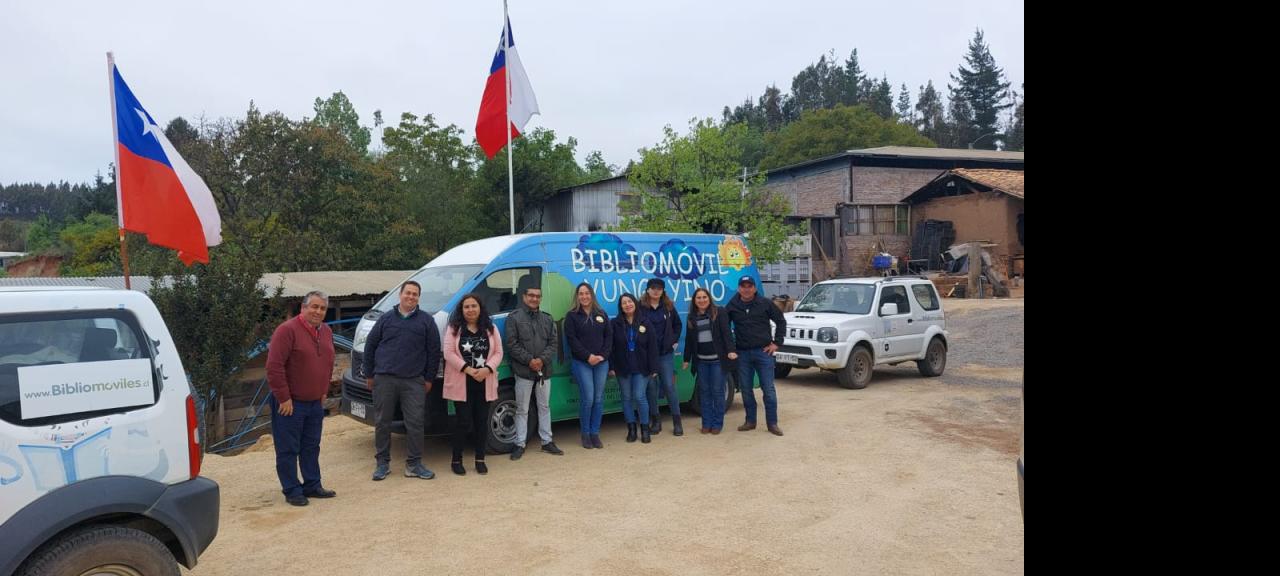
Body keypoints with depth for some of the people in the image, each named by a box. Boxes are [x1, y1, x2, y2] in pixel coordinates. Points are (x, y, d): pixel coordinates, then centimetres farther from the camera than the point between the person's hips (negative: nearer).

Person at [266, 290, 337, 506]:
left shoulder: (326, 332, 9)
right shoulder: (288, 330, -15)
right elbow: (274, 366, -19)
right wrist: (284, 398, -18)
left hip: (315, 402, 7)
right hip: (290, 403, -7)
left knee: (312, 447, 15)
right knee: (288, 449, 2)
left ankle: (312, 485, 25)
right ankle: (292, 491, 11)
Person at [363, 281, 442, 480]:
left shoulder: (426, 320, 6)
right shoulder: (386, 318, 9)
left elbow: (434, 351, 6)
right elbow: (370, 346, 13)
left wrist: (429, 378, 3)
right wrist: (369, 375, 10)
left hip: (414, 381, -1)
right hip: (384, 379, 1)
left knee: (415, 423, -2)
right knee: (382, 423, 6)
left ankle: (414, 464, 8)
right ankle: (382, 463, 18)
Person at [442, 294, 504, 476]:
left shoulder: (491, 329, 8)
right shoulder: (454, 329, 1)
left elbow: (498, 353, 4)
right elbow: (449, 354, -8)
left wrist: (487, 369, -14)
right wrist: (468, 369, -17)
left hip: (485, 383, 3)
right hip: (461, 383, -3)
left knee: (482, 421, 7)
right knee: (463, 421, -1)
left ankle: (480, 459, 17)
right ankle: (456, 460, 11)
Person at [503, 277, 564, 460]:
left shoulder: (547, 319, 10)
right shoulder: (514, 318, -4)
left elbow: (553, 343, 4)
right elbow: (512, 345, -11)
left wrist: (542, 359, -13)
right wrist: (529, 360, -18)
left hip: (544, 371, 4)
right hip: (523, 371, -4)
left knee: (544, 407, 13)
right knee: (522, 409, 4)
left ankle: (547, 441, 23)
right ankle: (520, 444, 11)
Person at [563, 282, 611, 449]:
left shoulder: (601, 314, 12)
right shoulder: (572, 316, 1)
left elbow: (608, 337, 9)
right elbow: (572, 340, -6)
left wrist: (603, 355, -7)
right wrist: (588, 356, -14)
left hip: (601, 362, 4)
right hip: (581, 363, -4)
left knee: (599, 399, 2)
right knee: (588, 398, -9)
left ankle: (595, 433, 12)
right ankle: (585, 434, 5)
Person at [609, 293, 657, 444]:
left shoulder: (645, 323, 0)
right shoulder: (615, 324, 0)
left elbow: (652, 347, -2)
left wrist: (653, 368, -7)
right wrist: (611, 367, -7)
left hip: (641, 368, -1)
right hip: (623, 368, 1)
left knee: (640, 397, -6)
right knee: (627, 398, 7)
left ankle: (645, 428, 10)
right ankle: (631, 429, 19)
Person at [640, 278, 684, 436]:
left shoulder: (668, 307, 5)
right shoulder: (641, 308, -5)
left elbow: (677, 324, 18)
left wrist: (675, 341, 9)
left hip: (666, 353, 1)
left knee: (669, 386, 0)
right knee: (651, 387, 5)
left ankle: (677, 422, 9)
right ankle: (655, 421, 17)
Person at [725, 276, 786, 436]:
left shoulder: (765, 304, -1)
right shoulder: (732, 306, 3)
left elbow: (781, 321, 5)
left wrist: (776, 343, -1)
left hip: (763, 351, -2)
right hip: (742, 353, 2)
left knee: (768, 389, -1)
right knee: (746, 389, 9)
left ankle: (772, 423, 6)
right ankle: (750, 421, 21)